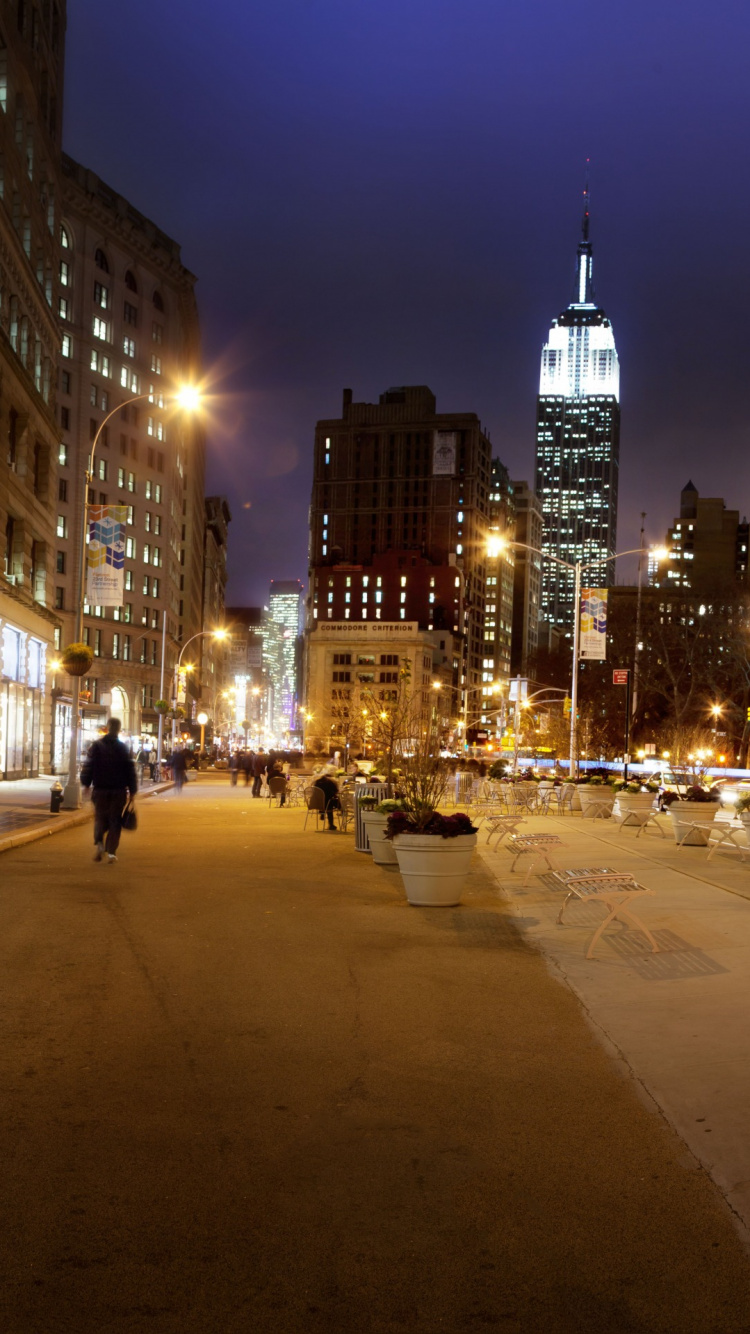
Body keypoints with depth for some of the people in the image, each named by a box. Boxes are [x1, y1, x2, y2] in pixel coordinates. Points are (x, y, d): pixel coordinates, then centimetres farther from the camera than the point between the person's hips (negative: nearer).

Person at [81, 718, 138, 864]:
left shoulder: (97, 746, -2)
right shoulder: (123, 748, -1)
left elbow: (88, 766, -3)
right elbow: (130, 770, -2)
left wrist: (85, 784, 9)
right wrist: (132, 790, 3)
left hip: (100, 790, 0)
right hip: (118, 791, 0)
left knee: (100, 818, 14)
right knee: (114, 821, 6)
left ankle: (99, 843, -10)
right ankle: (111, 852, 0)